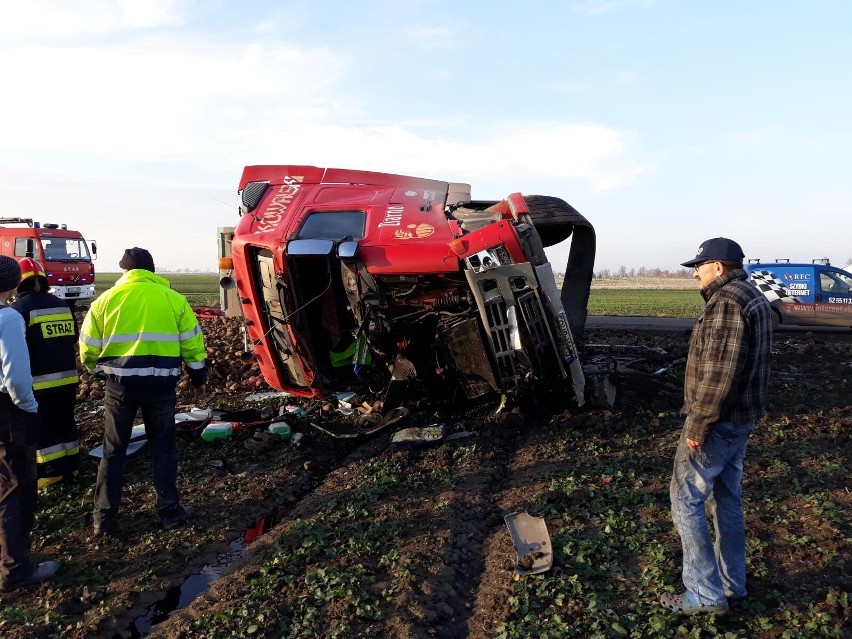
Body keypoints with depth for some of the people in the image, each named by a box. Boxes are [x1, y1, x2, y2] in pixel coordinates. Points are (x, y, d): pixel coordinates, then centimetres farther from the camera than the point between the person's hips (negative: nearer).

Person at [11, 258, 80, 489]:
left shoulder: (20, 307, -12)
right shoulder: (62, 305, 9)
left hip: (39, 381, -6)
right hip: (68, 376, 6)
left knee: (43, 428, 4)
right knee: (65, 422, 16)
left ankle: (52, 473, 8)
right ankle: (71, 467, 23)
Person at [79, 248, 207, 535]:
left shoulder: (106, 299, 1)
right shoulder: (174, 299, 1)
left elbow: (88, 347, 5)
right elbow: (192, 344, 4)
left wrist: (97, 369, 26)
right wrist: (198, 378, 17)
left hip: (120, 382, 0)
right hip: (161, 383, 0)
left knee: (113, 450, 13)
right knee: (162, 447, 13)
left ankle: (104, 518, 20)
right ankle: (170, 511, 18)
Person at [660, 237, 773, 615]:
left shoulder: (726, 302, -20)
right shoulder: (755, 300, 13)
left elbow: (718, 373, -26)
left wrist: (697, 426, -21)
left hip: (717, 423, -10)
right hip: (743, 419, 10)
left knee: (686, 500, -1)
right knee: (727, 499, 18)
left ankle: (705, 594, 5)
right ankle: (732, 583, 29)